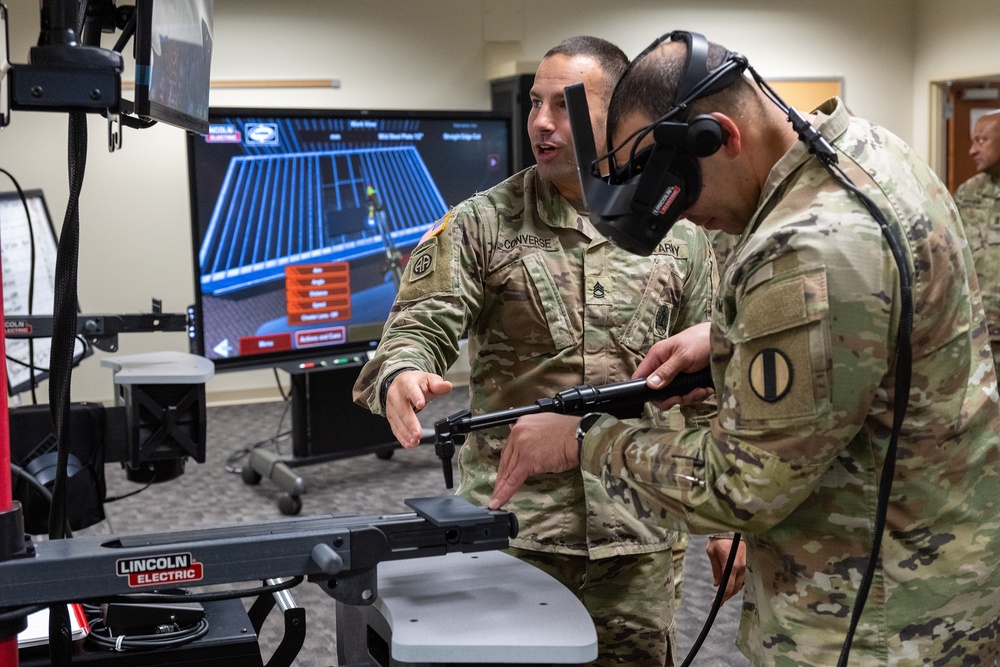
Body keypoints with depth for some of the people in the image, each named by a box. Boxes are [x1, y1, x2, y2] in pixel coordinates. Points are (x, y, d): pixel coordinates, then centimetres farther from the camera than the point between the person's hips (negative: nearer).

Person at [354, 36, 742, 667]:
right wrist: (401, 375, -32)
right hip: (511, 526, -1)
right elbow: (419, 326, -7)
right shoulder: (480, 224, -2)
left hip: (638, 533, 2)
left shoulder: (679, 236, 5)